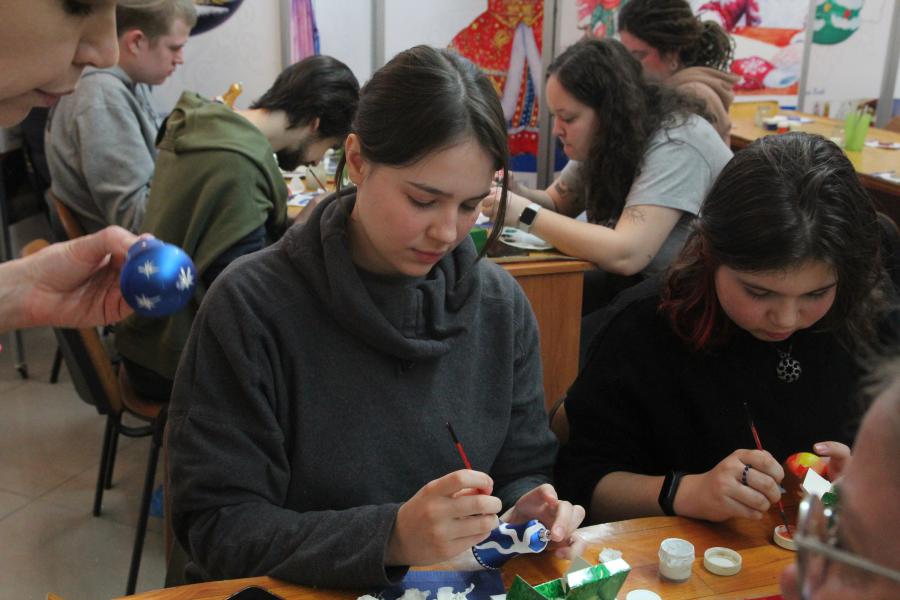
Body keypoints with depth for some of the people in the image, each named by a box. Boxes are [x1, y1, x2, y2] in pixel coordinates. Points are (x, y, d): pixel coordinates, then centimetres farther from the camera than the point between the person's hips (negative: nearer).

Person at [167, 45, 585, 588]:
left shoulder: (502, 304, -2)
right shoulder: (252, 305, -14)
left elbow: (523, 468, 8)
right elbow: (219, 526, -14)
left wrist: (524, 513, -13)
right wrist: (391, 538, -27)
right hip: (298, 587, -2)